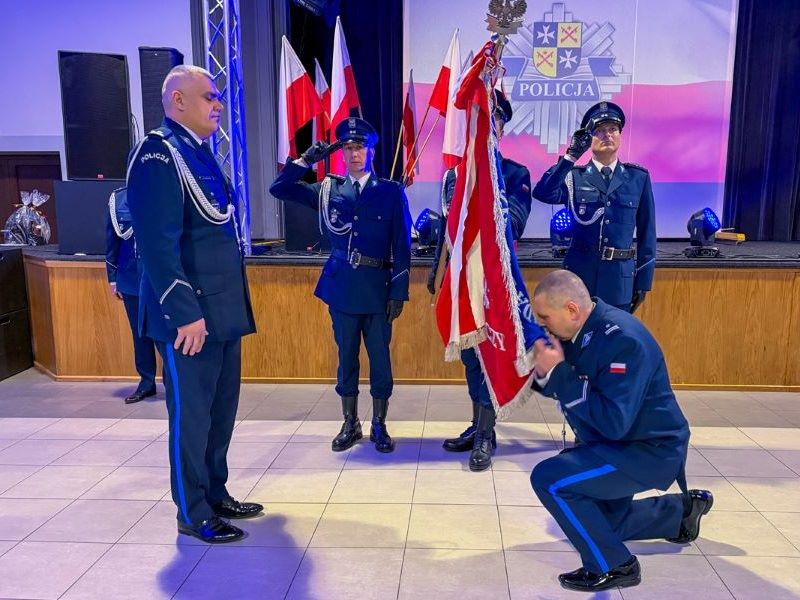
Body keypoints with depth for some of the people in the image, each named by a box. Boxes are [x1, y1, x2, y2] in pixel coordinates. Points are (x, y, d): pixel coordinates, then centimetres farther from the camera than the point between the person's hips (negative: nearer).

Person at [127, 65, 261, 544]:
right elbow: (158, 244, -20)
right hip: (191, 314, -9)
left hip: (224, 310, 9)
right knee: (191, 413, 3)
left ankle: (216, 494, 32)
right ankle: (193, 513, 18)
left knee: (221, 409, 16)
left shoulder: (202, 155, 16)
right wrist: (186, 313, -23)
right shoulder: (159, 155, -11)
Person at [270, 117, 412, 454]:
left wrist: (399, 292, -6)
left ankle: (379, 426, 21)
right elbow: (279, 189, 5)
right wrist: (307, 159, -3)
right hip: (341, 286, 2)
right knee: (346, 357, 10)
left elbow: (402, 247, -2)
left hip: (377, 287, -2)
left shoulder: (391, 192, 0)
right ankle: (350, 424, 25)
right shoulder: (328, 190, 7)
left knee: (380, 358, 5)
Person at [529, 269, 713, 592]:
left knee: (548, 478, -24)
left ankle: (614, 566, -6)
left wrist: (558, 373, -31)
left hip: (649, 450, -9)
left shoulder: (623, 340, -31)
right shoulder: (578, 330, -4)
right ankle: (683, 510, 42)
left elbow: (613, 422, -35)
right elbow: (566, 390, 6)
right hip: (614, 443, 9)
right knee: (601, 521, 26)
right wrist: (544, 374, -17)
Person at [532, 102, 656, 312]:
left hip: (620, 276, 1)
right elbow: (542, 193, -19)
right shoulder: (574, 176, 2)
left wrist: (643, 280, 5)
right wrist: (571, 155, -21)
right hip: (579, 271, -1)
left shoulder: (638, 177, 6)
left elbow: (646, 231, 7)